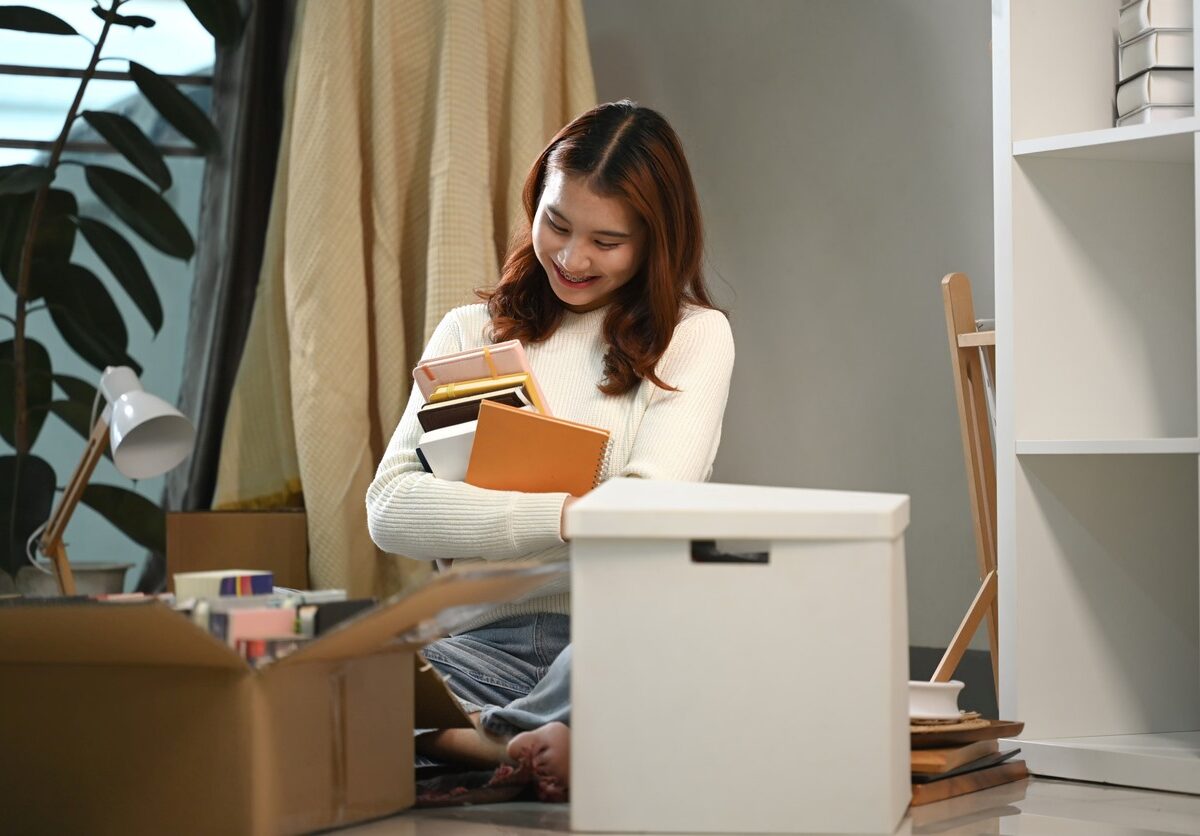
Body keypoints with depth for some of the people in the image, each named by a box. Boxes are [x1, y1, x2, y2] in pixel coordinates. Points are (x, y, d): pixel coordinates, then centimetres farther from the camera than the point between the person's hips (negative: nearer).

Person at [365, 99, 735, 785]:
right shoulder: (471, 333, 17)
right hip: (487, 640, 2)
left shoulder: (694, 336, 10)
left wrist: (479, 518, -6)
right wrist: (568, 514, -12)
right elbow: (390, 507, 0)